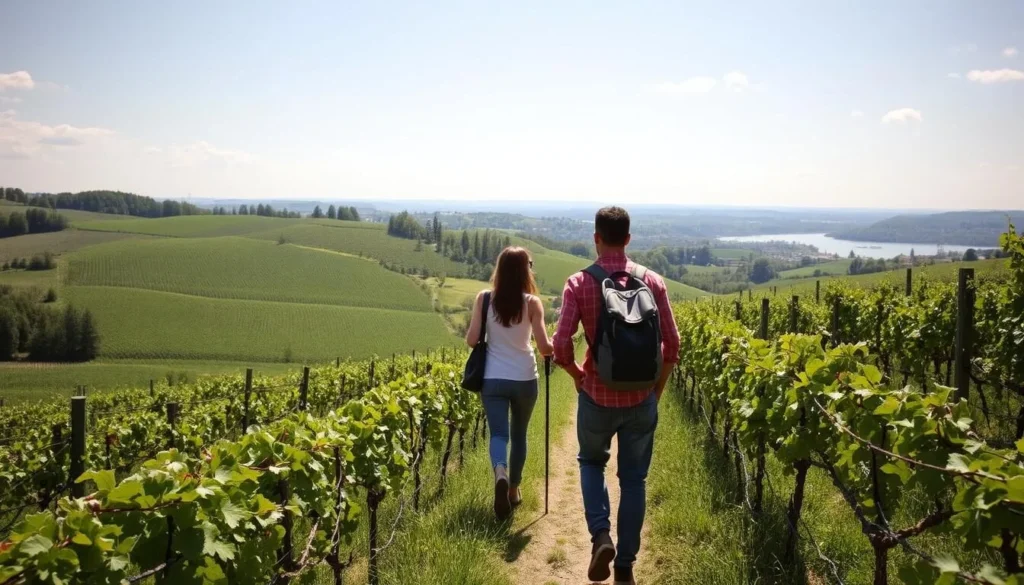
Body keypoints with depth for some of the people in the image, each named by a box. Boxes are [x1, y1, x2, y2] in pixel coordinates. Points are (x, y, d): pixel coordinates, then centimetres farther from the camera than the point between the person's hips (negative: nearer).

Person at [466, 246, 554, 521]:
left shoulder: (484, 298, -6)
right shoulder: (532, 302, -10)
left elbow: (471, 340, -6)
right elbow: (544, 347, -12)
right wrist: (553, 348, 10)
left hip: (493, 379, 0)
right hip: (525, 379, 0)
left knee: (498, 434, 1)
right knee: (519, 434, 19)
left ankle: (500, 474, -29)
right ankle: (514, 488, 29)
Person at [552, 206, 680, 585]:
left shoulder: (579, 283, -9)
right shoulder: (652, 282, -3)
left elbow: (561, 344, -16)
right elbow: (671, 344, -3)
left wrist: (578, 375, 4)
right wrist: (658, 387, 11)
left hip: (596, 395, -1)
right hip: (641, 397, 1)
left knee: (591, 461, 25)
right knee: (633, 479, 15)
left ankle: (600, 536, 4)